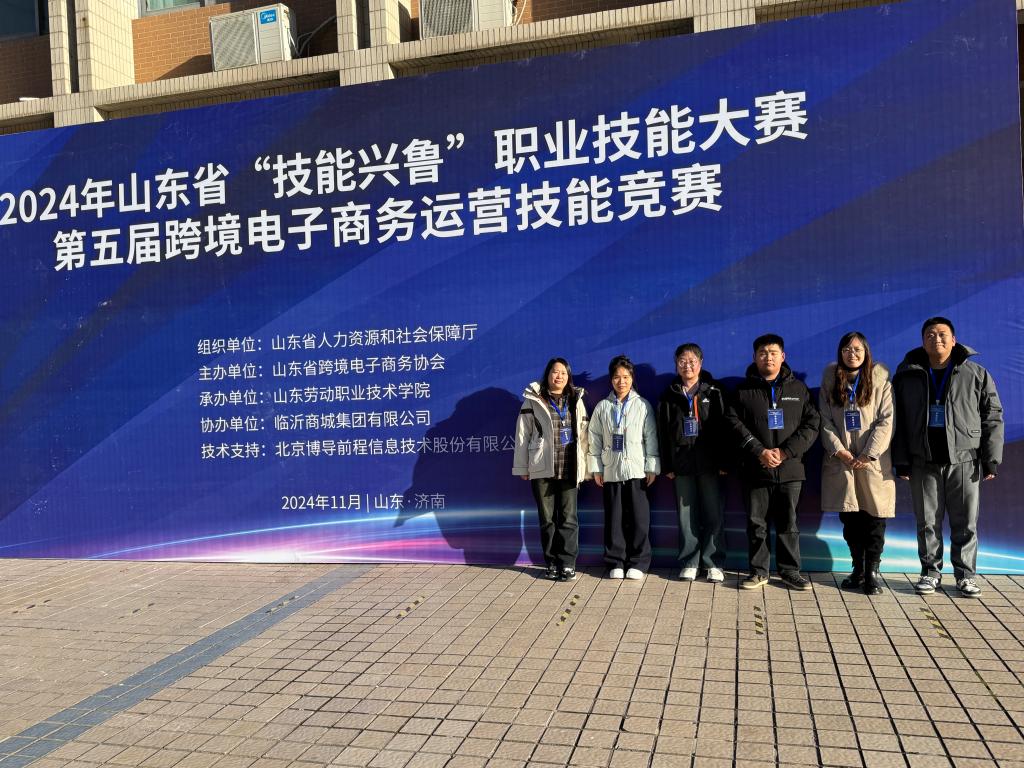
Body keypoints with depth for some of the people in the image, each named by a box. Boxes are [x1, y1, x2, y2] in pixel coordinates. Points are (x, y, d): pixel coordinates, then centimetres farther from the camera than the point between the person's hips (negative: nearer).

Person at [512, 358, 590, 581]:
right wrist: (522, 467, 1)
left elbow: (583, 435, 9)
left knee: (568, 518, -1)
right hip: (542, 468, -1)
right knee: (547, 518, 6)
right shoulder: (533, 401, 2)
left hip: (569, 469, 1)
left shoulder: (576, 401, 11)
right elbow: (523, 435, 3)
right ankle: (552, 563, 15)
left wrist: (584, 468, 4)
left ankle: (567, 563, 5)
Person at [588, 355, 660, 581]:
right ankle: (615, 562, 14)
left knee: (639, 518, 0)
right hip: (610, 471, 1)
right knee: (614, 518, 5)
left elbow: (651, 438, 3)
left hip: (637, 470, -1)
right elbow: (595, 439, 7)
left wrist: (652, 467, -2)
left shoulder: (643, 405, 4)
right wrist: (596, 468, 2)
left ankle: (638, 562, 11)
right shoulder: (602, 407, 7)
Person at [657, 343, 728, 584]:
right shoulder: (669, 396, 9)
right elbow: (663, 433, 7)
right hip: (681, 464, 1)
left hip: (708, 464, -1)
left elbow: (723, 428, 1)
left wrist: (723, 462, -5)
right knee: (686, 516, 5)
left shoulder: (713, 393, 5)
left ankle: (714, 563, 9)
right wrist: (667, 466, 2)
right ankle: (689, 563, 14)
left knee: (712, 516, 1)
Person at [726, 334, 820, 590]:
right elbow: (735, 424, -3)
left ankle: (790, 571, 18)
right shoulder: (744, 390, 5)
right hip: (755, 470, 0)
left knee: (788, 523, 7)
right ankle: (759, 571, 16)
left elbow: (811, 424, 1)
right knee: (756, 523, 5)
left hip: (790, 468, 1)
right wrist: (760, 451, -14)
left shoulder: (798, 388, 8)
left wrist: (786, 451, -11)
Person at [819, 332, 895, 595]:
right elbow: (825, 421, 4)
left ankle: (873, 570, 7)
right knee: (849, 518, 6)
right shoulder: (830, 382, 7)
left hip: (873, 462, -2)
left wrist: (868, 455, -10)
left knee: (875, 517, -3)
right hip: (841, 461, 2)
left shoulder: (880, 380, 1)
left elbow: (886, 420, -3)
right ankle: (858, 569, 17)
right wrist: (840, 451, -8)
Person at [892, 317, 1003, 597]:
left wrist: (992, 459, -3)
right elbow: (899, 421, 4)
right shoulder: (908, 376, 5)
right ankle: (931, 571, 20)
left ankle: (965, 574, 18)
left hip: (964, 461, -1)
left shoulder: (976, 375, 3)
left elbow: (993, 418, 3)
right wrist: (901, 461, 0)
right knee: (928, 522, 7)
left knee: (966, 522, 5)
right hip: (923, 462, 1)